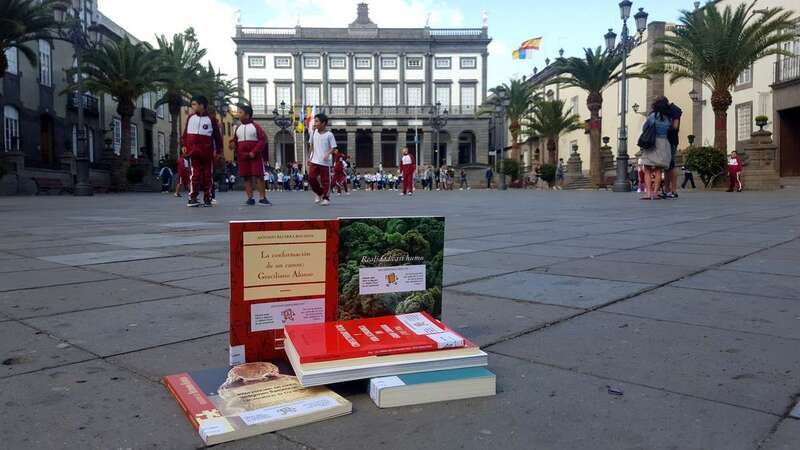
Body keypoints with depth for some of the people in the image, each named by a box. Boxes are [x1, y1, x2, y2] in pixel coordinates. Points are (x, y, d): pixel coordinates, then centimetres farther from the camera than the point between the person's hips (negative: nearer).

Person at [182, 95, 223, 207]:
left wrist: (218, 150, 0)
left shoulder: (211, 119, 0)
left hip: (208, 152, -1)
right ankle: (192, 199, -4)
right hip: (193, 152, 1)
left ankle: (207, 199, 13)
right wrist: (184, 145, 4)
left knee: (208, 175, 5)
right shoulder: (190, 118, 8)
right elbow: (185, 133, 13)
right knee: (195, 174, -6)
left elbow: (217, 136, 3)